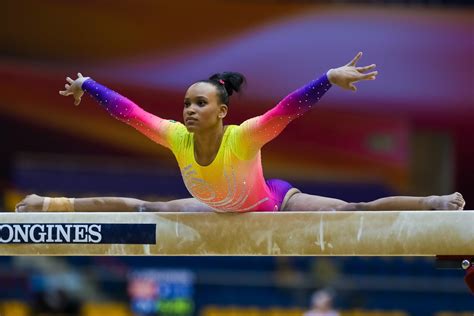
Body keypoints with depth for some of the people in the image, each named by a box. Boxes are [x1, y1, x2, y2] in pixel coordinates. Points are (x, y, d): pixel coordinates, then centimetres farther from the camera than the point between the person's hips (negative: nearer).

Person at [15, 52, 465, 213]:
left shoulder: (244, 137, -38)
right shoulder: (176, 137, -25)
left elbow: (290, 107, -49)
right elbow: (127, 110, -15)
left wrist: (331, 79, -61)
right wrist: (87, 85, -9)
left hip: (274, 204, -5)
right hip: (222, 212, 5)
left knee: (354, 211, -19)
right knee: (141, 210, 16)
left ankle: (438, 203, -20)